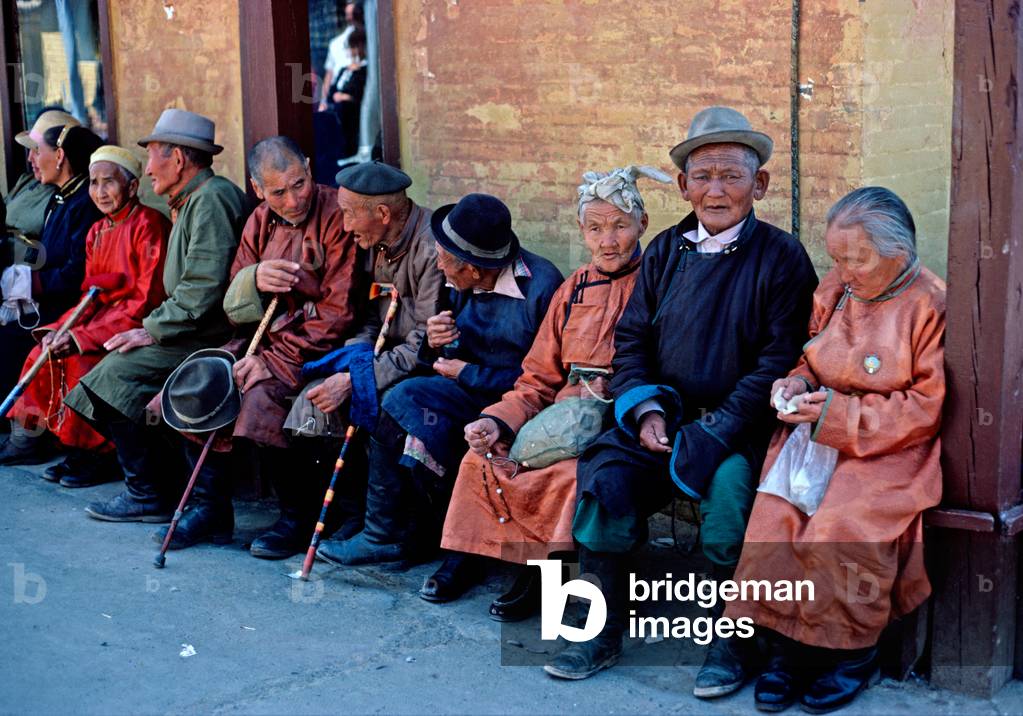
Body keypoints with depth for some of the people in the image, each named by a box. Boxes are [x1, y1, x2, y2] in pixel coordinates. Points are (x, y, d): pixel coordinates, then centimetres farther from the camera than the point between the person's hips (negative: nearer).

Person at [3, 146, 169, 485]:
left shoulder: (148, 224, -13)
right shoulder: (97, 232, 13)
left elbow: (148, 299, -19)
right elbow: (92, 296, 13)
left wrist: (83, 336, -22)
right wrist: (59, 329, -7)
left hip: (139, 327, -8)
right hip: (104, 317, 8)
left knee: (83, 359, -27)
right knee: (45, 355, -8)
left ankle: (101, 457, -11)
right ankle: (76, 452, -1)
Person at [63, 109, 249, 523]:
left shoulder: (212, 199, -13)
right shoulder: (189, 202, 22)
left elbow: (205, 286, -23)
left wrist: (155, 331, -18)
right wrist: (154, 325, 10)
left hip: (212, 336, -10)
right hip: (192, 331, 10)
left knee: (120, 373, -18)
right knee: (114, 367, -1)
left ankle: (146, 496, -11)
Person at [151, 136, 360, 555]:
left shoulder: (336, 217, -13)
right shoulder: (261, 222, 9)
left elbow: (339, 312, -17)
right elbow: (232, 305, 8)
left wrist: (274, 358, -19)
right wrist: (254, 278, -16)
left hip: (320, 346, -7)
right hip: (266, 335, 8)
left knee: (261, 396, -30)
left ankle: (298, 515, -9)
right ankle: (211, 508, 3)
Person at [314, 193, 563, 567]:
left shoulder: (541, 286, -16)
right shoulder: (467, 287, 7)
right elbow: (447, 363, 16)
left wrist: (466, 374, -12)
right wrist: (435, 343, -9)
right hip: (473, 393, 7)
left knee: (404, 399, -22)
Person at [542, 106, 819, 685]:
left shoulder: (782, 257, -2)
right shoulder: (666, 252, 12)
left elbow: (781, 359, -9)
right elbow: (631, 339, 13)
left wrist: (714, 431, -17)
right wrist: (646, 409, -5)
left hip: (740, 426, -4)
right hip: (665, 417, 4)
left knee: (729, 485, -33)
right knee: (605, 478, -21)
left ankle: (731, 642, -11)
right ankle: (603, 633, -3)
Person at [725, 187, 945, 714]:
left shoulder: (930, 306, -10)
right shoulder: (832, 290, 7)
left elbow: (927, 407, -11)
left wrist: (840, 414, -18)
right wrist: (799, 384, -3)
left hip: (888, 451, -5)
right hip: (818, 434, 5)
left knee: (838, 527, -28)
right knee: (773, 512, -21)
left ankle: (852, 651, -5)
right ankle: (787, 646, -10)